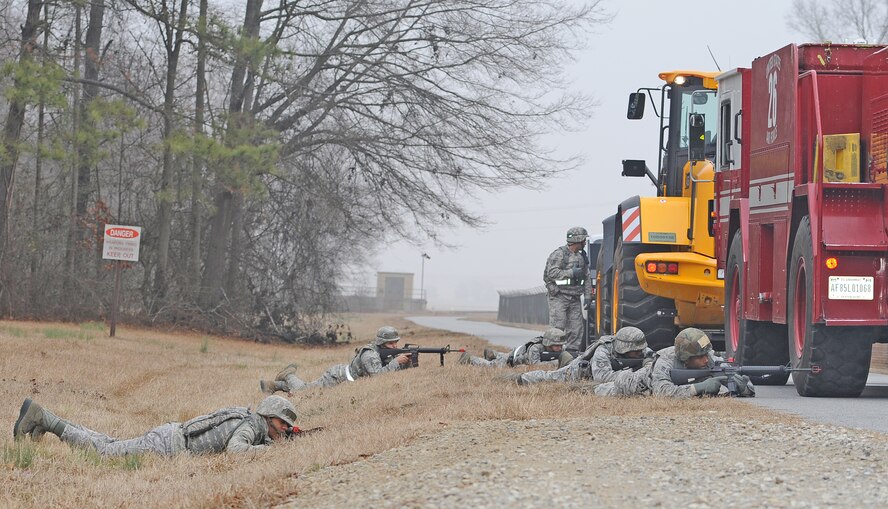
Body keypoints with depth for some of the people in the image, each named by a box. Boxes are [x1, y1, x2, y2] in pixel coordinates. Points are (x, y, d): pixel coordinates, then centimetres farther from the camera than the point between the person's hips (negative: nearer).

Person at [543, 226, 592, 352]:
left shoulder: (581, 257, 15)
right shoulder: (559, 254, -8)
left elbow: (586, 279, 18)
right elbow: (552, 273, -19)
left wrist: (588, 297, 11)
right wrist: (571, 273, -18)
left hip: (574, 298, 7)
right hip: (559, 297, -7)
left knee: (576, 327, 3)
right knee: (558, 327, -11)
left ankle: (572, 350, 8)